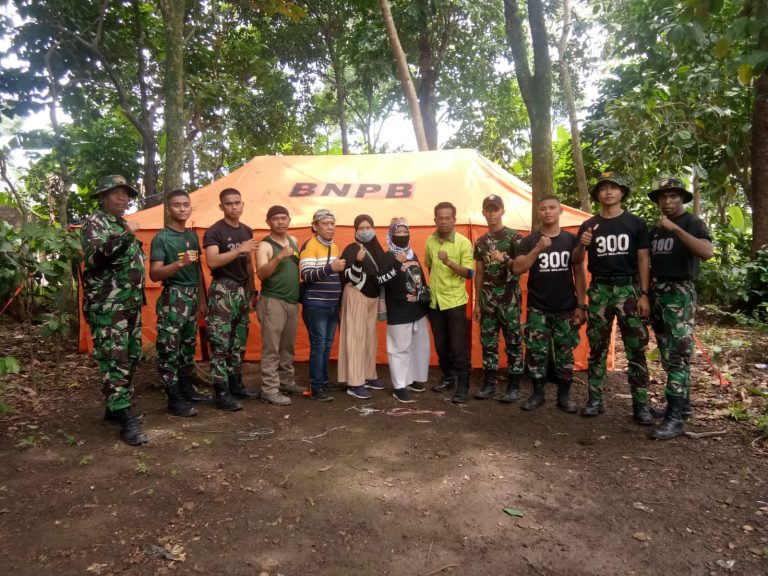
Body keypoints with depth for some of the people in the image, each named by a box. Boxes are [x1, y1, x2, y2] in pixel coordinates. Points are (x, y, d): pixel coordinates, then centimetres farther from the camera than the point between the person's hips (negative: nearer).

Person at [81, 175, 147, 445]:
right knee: (114, 360, -11)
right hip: (107, 307, -9)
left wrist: (138, 296, 25)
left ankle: (117, 408, 24)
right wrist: (125, 236, -35)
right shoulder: (95, 223, -7)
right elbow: (93, 257, -25)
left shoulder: (124, 225, 20)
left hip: (132, 305, 9)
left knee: (130, 358, 12)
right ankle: (125, 419, -12)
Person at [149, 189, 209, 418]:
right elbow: (154, 274, -14)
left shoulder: (192, 235, 13)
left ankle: (186, 388, 24)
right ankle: (175, 399, 1)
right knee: (169, 349, -4)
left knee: (188, 346, 13)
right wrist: (180, 263, -27)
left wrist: (201, 296, 16)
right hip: (173, 297, -7)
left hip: (192, 296, 7)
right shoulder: (161, 238, -7)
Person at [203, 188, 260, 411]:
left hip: (242, 290, 7)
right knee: (221, 344, -5)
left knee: (239, 343, 12)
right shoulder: (214, 231, -8)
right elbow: (212, 261, -22)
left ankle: (236, 384, 22)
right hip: (223, 291, -7)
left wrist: (252, 290, 18)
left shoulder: (247, 231, 14)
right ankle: (222, 393, 0)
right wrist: (238, 250, -30)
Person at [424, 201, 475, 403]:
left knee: (458, 346, -2)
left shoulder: (464, 243, -10)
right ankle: (448, 377, 29)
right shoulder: (430, 241, 4)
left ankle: (463, 385, 7)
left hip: (455, 301, -5)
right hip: (434, 301, 5)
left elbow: (469, 273, -13)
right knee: (441, 345, 13)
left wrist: (449, 262, -26)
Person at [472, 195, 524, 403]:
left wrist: (504, 259, -23)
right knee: (488, 343, 7)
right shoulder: (481, 242, 12)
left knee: (513, 342, 0)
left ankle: (513, 386, 9)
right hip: (488, 299, 5)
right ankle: (489, 384, 16)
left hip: (509, 298, -4)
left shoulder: (514, 236, -2)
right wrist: (477, 303, 11)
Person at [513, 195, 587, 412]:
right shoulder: (529, 241, 1)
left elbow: (579, 273, 5)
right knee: (536, 352, 3)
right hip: (537, 309, -1)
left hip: (566, 309, 1)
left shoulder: (571, 240, 3)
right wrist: (538, 250, -23)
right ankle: (537, 393, 16)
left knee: (565, 353, 7)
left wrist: (581, 305, -1)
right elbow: (517, 269, -11)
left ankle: (564, 395, 19)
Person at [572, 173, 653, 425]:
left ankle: (640, 404, 7)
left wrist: (644, 294, -6)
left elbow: (643, 260, 2)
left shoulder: (635, 223, 3)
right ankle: (595, 399, 15)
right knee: (597, 348, 7)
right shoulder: (589, 225, 7)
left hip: (628, 288, -1)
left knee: (636, 349, -1)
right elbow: (576, 261, 8)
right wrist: (582, 245, -14)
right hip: (599, 290, 2)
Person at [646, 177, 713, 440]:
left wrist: (675, 229, -25)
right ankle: (682, 404, 23)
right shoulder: (655, 229, 16)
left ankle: (675, 418, -9)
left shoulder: (692, 223, -4)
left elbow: (706, 252, -22)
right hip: (656, 293, 7)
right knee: (669, 355, 12)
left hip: (679, 293, -7)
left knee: (677, 355, -10)